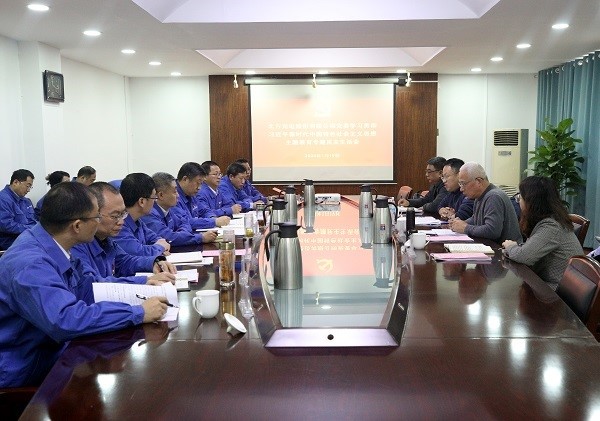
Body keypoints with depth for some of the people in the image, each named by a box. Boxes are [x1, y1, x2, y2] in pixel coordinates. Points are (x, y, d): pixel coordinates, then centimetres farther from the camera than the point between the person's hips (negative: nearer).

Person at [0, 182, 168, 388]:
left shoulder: (53, 247, -1)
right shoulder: (31, 265, -28)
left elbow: (86, 290, 8)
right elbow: (65, 320, -40)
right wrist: (138, 313, -33)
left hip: (49, 346, 8)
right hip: (20, 371, -8)